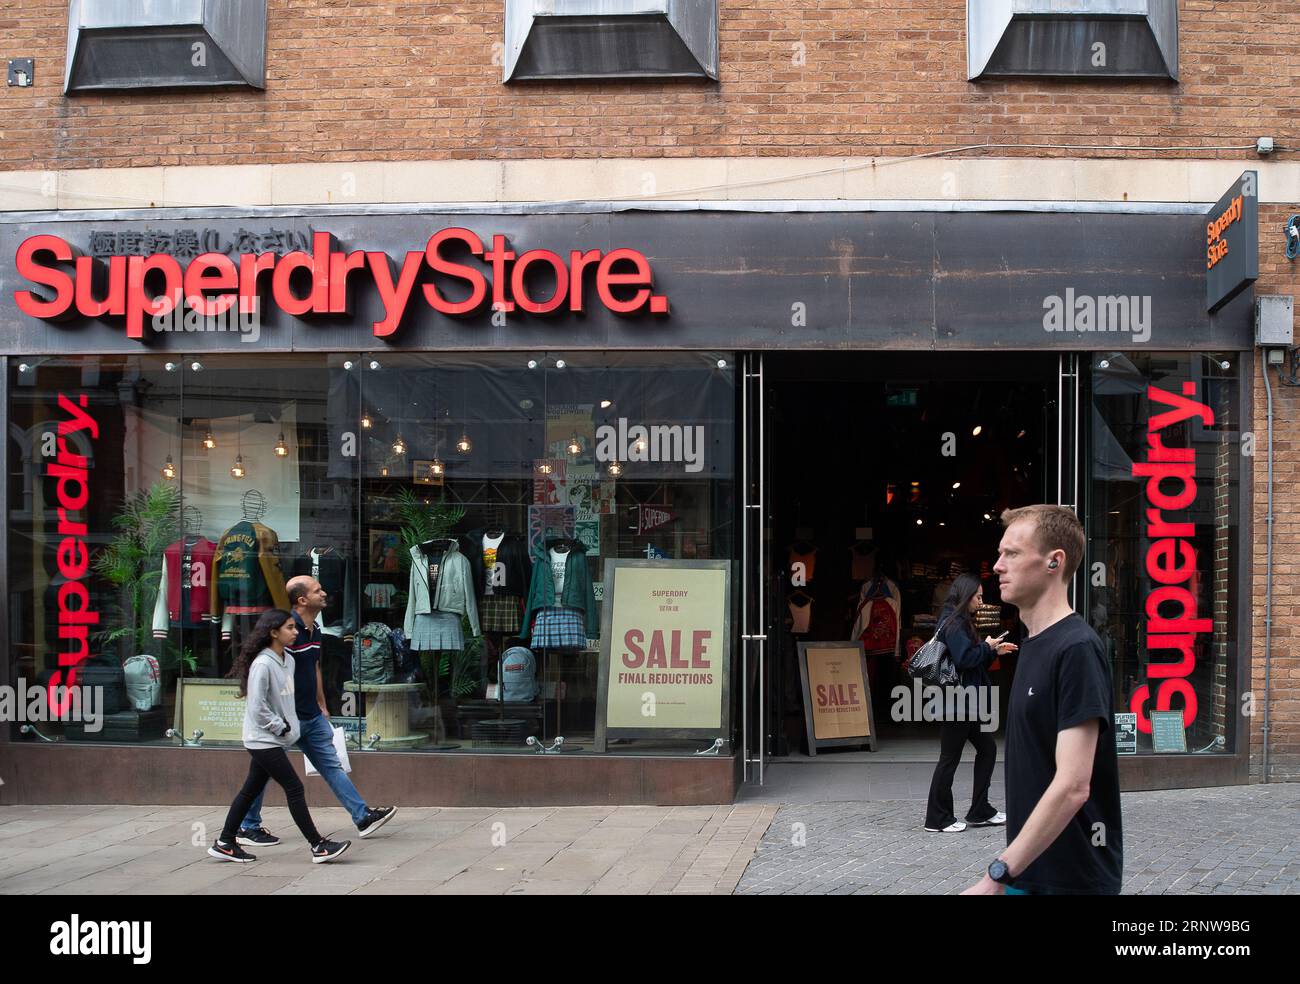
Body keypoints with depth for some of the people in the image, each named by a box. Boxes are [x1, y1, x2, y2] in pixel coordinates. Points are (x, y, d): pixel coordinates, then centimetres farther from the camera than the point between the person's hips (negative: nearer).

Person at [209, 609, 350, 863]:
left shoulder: (288, 660, 8)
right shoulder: (262, 664, -19)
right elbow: (257, 707, -20)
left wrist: (290, 726, 9)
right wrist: (281, 728, -13)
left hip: (272, 739, 9)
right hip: (263, 739, -9)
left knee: (252, 790, 14)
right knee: (295, 789, -7)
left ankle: (225, 843, 23)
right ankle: (318, 847, -3)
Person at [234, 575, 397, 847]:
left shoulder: (314, 630, 9)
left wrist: (322, 707, 22)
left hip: (312, 717, 9)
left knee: (332, 765, 9)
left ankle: (363, 817, 12)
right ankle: (247, 828, 15)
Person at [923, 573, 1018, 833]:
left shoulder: (959, 621, 16)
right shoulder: (953, 623, -15)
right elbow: (964, 658, -25)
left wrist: (995, 651, 13)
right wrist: (987, 646, -10)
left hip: (966, 702, 10)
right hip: (957, 702, -10)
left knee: (987, 748, 13)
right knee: (950, 758, -2)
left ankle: (980, 812, 20)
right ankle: (938, 818, 8)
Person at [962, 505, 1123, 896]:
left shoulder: (1076, 649, -18)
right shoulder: (1033, 644, 10)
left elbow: (1072, 787, -24)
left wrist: (997, 876, -24)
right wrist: (1010, 871, 14)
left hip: (1072, 878, -8)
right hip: (1029, 869, 8)